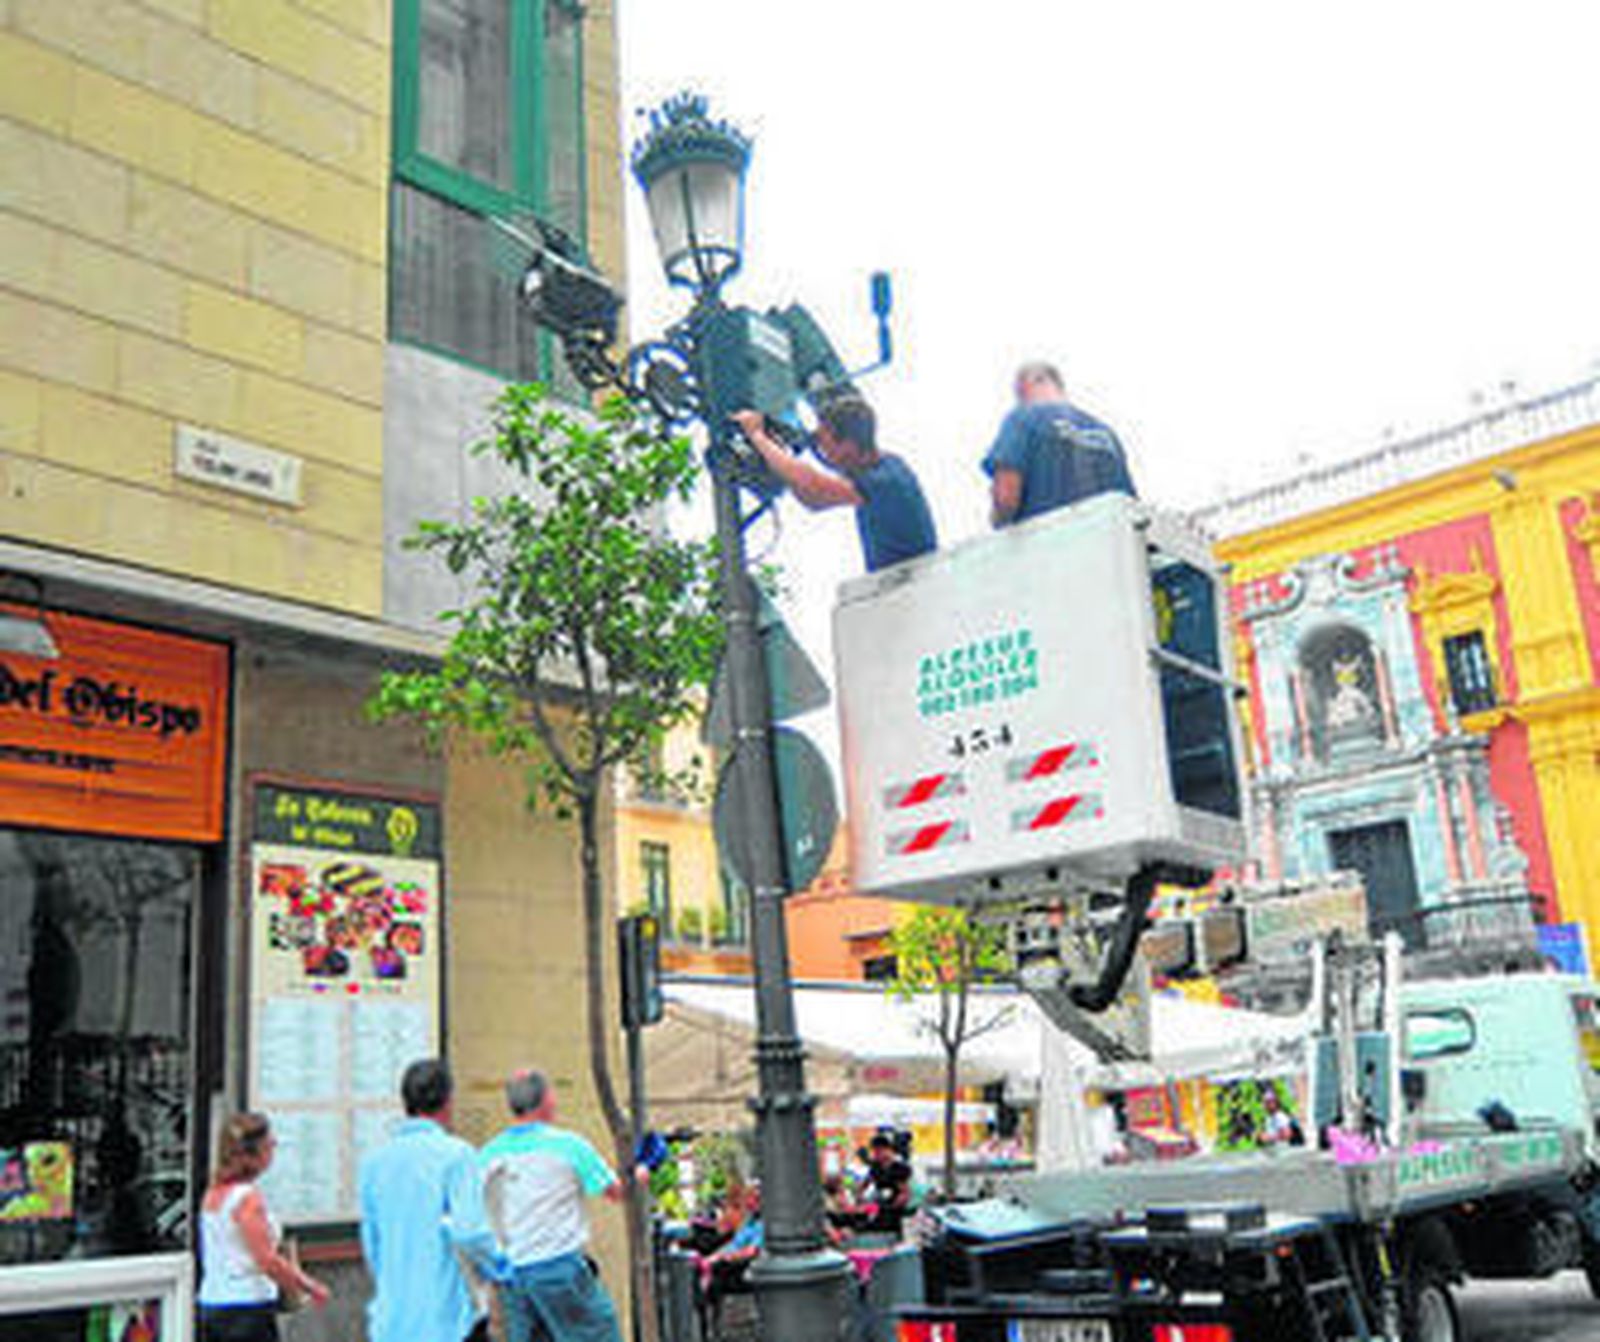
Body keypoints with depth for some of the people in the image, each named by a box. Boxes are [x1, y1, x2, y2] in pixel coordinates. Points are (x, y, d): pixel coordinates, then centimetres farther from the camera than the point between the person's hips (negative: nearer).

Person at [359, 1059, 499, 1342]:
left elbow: (371, 1243, 14)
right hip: (449, 1318, -5)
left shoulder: (374, 1161, 6)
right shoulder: (454, 1154, -11)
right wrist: (499, 1268, -3)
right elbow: (468, 1231, -20)